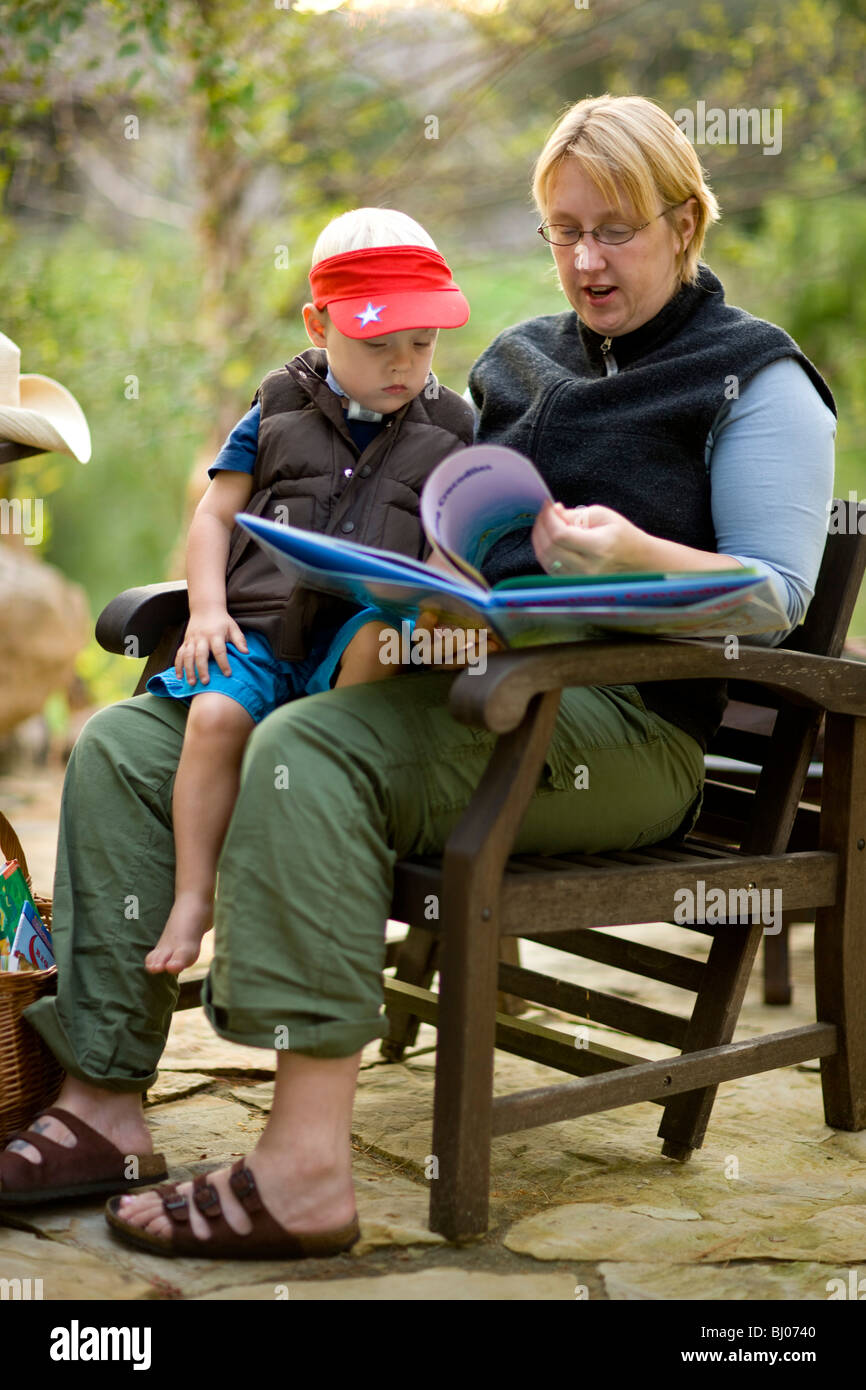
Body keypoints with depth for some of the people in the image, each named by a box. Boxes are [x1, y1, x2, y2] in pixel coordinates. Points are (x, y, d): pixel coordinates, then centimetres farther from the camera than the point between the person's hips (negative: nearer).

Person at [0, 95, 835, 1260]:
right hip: (464, 677, 8)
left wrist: (638, 555, -22)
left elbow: (778, 596, -5)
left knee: (310, 752, -35)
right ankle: (105, 1097, -12)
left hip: (620, 720, -7)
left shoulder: (757, 379, 6)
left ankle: (304, 1169, -36)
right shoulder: (518, 359, 25)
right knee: (125, 746, -6)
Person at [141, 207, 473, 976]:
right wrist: (208, 609, -2)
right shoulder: (277, 413, 13)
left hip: (361, 627, -1)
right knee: (217, 716, -26)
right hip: (260, 625, 1)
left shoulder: (448, 429, 13)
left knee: (377, 634, -36)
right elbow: (216, 514, 13)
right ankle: (193, 899, -15)